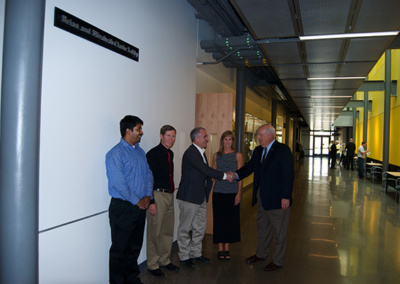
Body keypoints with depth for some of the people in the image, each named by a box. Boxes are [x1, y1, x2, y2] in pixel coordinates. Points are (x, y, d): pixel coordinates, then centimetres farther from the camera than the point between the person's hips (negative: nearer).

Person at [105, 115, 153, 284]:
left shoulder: (140, 152, 12)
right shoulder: (116, 153, -12)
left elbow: (148, 174, 13)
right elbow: (118, 183, -19)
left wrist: (148, 196, -2)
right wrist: (136, 201, -14)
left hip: (140, 207, 7)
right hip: (122, 207, -7)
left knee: (135, 246, 17)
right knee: (119, 248, 5)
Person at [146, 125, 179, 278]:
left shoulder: (170, 153, 13)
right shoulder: (153, 154, -12)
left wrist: (171, 191, 15)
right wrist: (151, 202, -19)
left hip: (169, 195, 8)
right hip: (157, 196, -8)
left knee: (168, 231, 16)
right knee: (155, 232, 2)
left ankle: (165, 260, 31)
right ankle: (152, 264, 17)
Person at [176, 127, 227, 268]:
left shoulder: (201, 152, 12)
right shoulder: (191, 153, -18)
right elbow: (205, 169, -25)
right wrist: (224, 175, -19)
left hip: (201, 196, 9)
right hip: (189, 197, -9)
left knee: (200, 227, 17)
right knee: (185, 228, 6)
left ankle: (196, 252, 32)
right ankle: (184, 256, 20)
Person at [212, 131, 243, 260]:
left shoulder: (237, 156, 1)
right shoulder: (216, 155, 6)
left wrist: (239, 193, -6)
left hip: (232, 192, -1)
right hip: (218, 192, 1)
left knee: (231, 220, 6)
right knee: (219, 219, 5)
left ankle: (227, 248, 21)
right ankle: (220, 248, 18)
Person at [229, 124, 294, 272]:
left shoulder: (283, 150, -14)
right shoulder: (258, 150, 9)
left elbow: (288, 175, -17)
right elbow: (249, 166, 8)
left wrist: (286, 197, -20)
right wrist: (236, 174, -10)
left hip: (277, 198, -7)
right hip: (261, 197, 8)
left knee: (279, 231, 8)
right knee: (262, 227, 21)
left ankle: (278, 261, 23)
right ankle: (261, 254, 39)